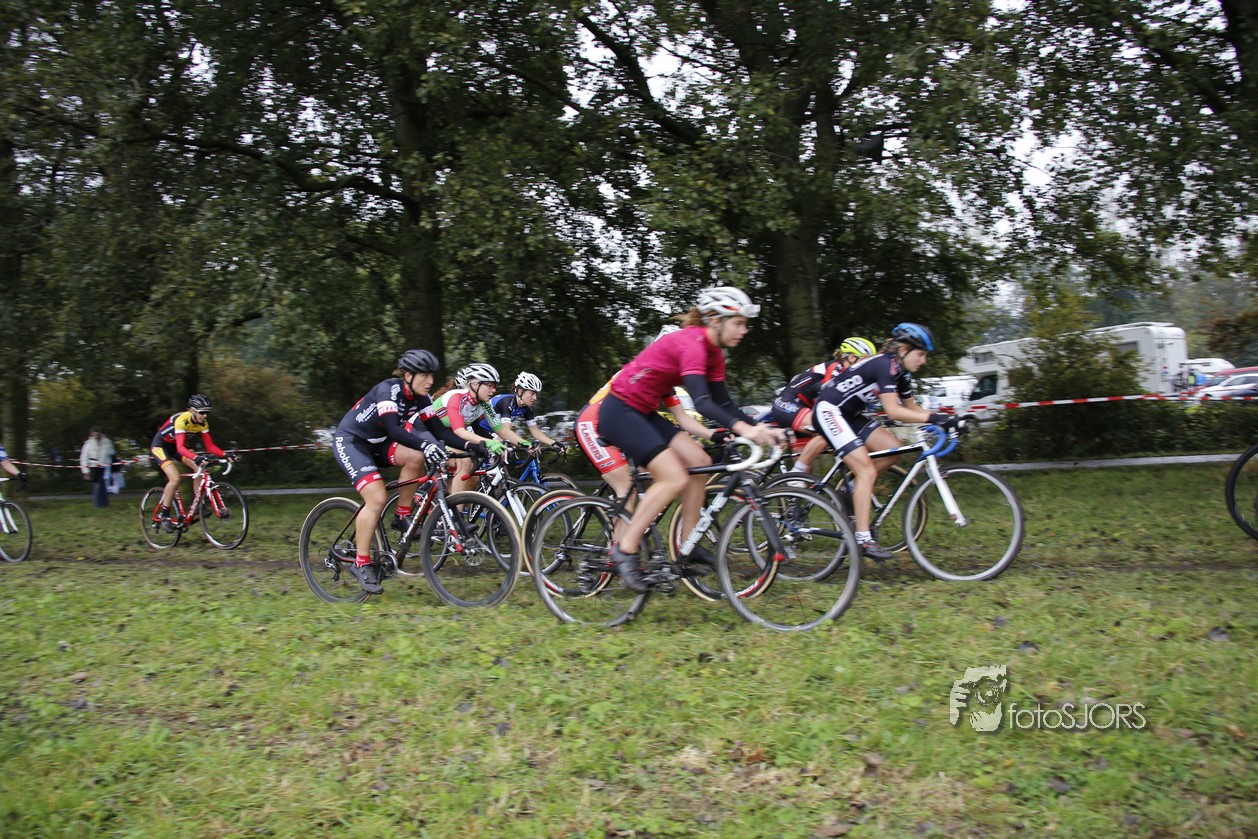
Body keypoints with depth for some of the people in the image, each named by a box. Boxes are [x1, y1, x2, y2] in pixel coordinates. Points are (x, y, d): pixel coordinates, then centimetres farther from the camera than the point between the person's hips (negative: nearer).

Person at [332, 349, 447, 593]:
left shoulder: (419, 398, -4)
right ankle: (361, 564, -12)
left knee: (416, 457, -20)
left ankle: (403, 516, -2)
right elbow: (393, 429, -40)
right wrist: (425, 445, -53)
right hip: (350, 441, -7)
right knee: (377, 498, -23)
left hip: (376, 442, 7)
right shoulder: (388, 390, -26)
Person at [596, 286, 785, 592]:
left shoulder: (712, 352, 7)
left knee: (699, 461, -1)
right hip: (619, 410, -9)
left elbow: (723, 403, 7)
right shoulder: (691, 343, -22)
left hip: (643, 413, 9)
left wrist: (760, 428, -6)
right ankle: (625, 549, -10)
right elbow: (701, 401, -33)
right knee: (675, 478, -18)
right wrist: (742, 428, -46)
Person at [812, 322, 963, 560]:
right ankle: (863, 540, -17)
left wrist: (945, 419, -2)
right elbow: (893, 411, -28)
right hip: (828, 411, -9)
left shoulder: (900, 372, 8)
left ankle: (854, 487, 13)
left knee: (894, 449, -3)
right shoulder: (885, 364, -21)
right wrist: (934, 418, -33)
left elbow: (911, 407, 11)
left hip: (849, 414, 9)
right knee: (867, 470, -17)